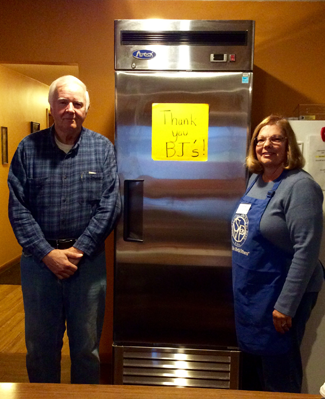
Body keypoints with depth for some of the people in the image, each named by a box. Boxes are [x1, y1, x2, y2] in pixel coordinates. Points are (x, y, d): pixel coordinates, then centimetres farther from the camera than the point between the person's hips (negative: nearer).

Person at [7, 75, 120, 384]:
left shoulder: (103, 148, 1)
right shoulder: (28, 148, 1)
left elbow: (110, 204, -6)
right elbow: (17, 207, -4)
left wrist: (78, 250, -11)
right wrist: (47, 253, -11)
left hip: (88, 259, 0)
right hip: (39, 260, 1)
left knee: (86, 346, 14)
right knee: (40, 345, 17)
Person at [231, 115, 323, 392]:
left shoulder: (299, 186, -18)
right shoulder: (255, 180, 6)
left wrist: (286, 306, -21)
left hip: (279, 296, -7)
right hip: (249, 291, 8)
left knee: (278, 370, 10)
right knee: (251, 362, 23)